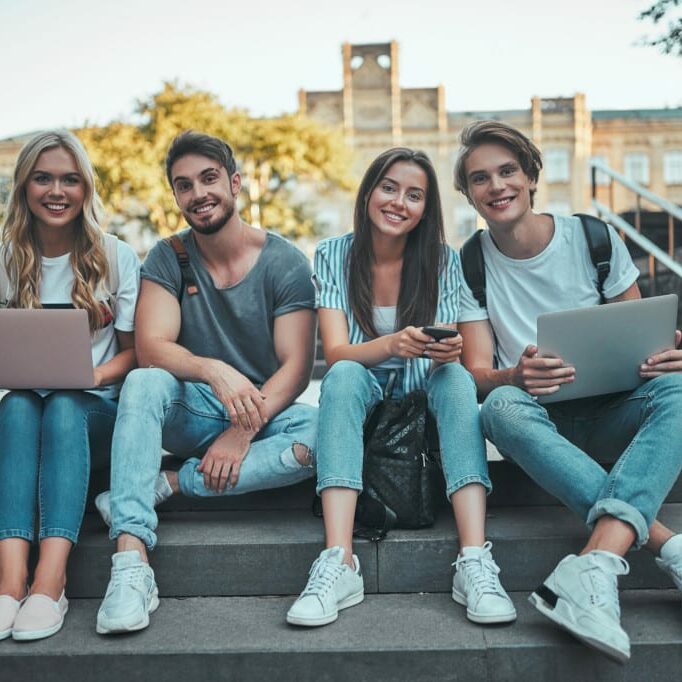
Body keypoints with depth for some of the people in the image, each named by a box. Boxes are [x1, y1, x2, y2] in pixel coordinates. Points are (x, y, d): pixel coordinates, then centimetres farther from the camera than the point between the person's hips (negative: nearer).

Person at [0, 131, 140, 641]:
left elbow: (135, 350, 2)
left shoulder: (116, 257, 3)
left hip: (96, 410, -1)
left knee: (64, 406, -34)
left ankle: (49, 582, -45)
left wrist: (96, 375, -18)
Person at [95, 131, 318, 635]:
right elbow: (151, 348, -13)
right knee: (143, 384, -31)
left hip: (265, 413, -1)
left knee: (321, 433, -32)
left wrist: (244, 430, -25)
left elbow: (297, 366, -11)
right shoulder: (169, 259, 0)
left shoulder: (285, 262, -5)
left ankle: (166, 484, -26)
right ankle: (131, 563, -39)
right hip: (193, 417, 1)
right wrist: (214, 371, -33)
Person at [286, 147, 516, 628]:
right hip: (361, 400, -1)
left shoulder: (443, 260, -1)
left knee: (457, 377, -30)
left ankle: (475, 561, -42)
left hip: (422, 401, 1)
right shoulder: (333, 256, -3)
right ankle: (339, 562, -44)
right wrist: (391, 344, -35)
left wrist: (446, 352, -34)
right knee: (345, 375, -32)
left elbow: (449, 357, -8)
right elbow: (336, 353, -14)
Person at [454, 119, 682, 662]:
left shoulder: (593, 237, 1)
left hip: (611, 412, 1)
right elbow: (478, 375, -5)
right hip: (541, 418, 0)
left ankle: (597, 564, -47)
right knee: (501, 407, -35)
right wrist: (515, 377, -30)